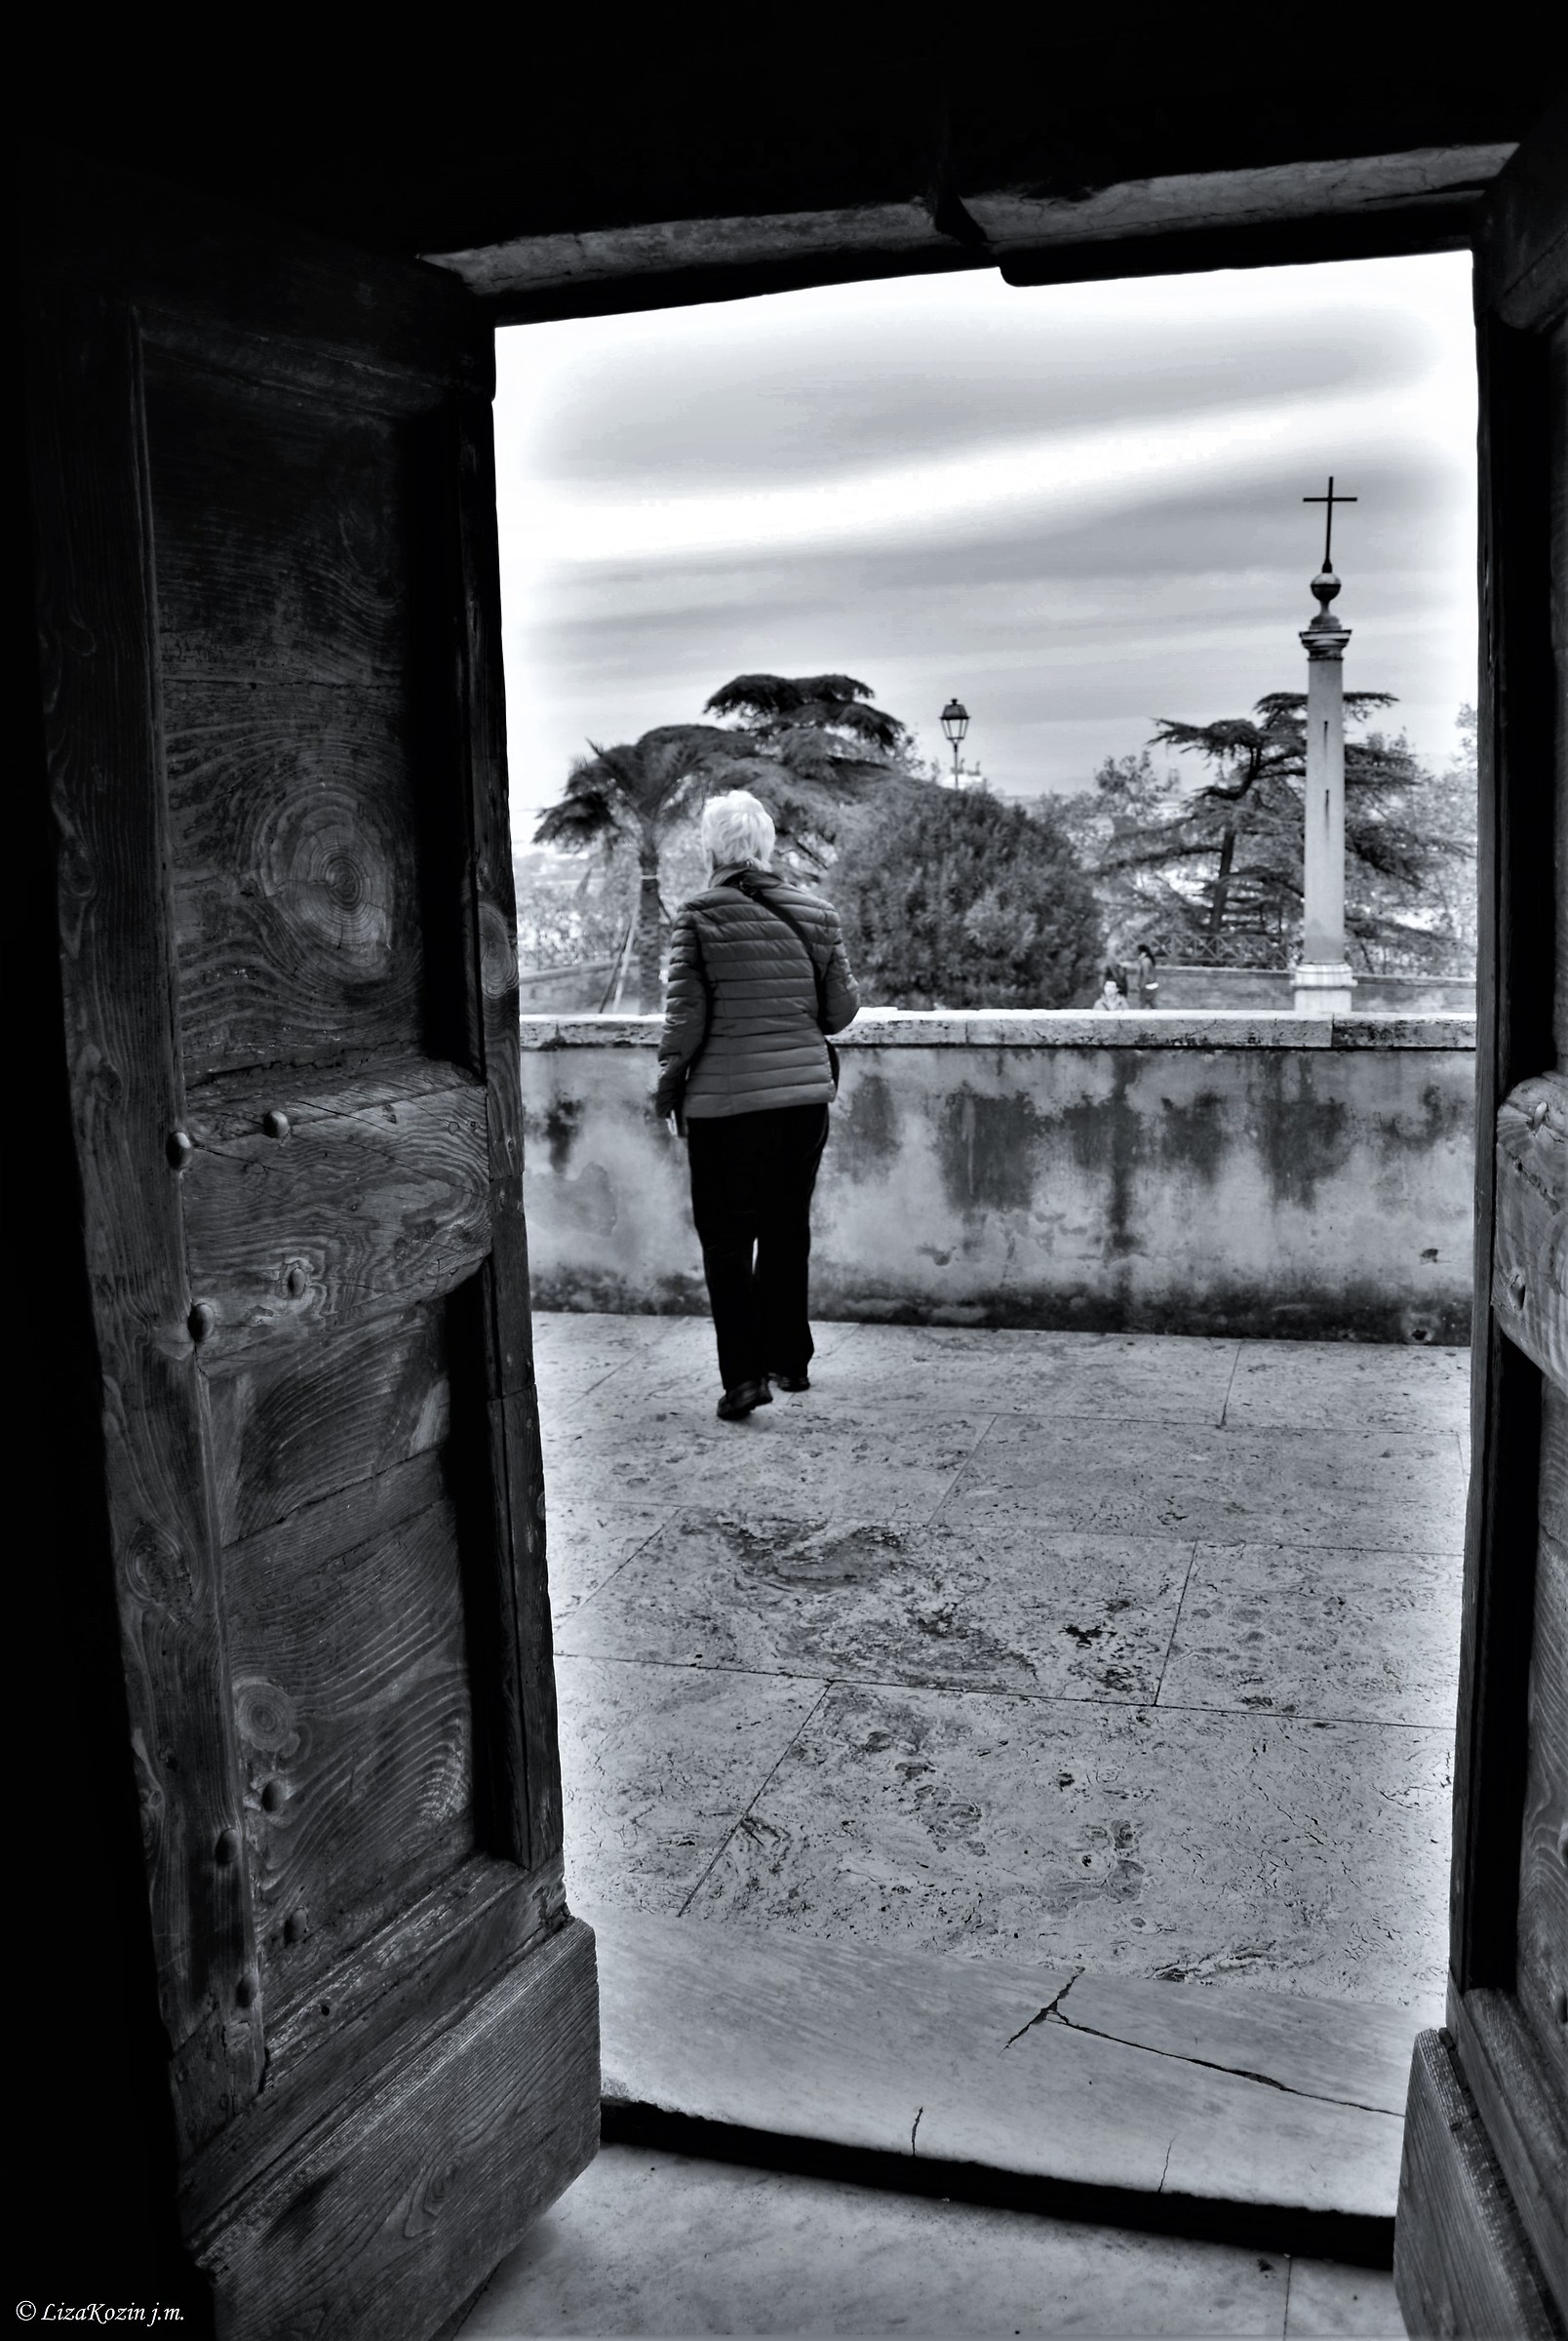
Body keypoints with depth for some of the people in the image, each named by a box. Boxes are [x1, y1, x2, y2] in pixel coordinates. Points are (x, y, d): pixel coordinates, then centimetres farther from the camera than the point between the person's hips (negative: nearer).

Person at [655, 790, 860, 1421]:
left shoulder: (700, 916, -9)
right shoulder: (814, 911, 2)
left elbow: (685, 1014, -11)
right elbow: (841, 1008, 3)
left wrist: (669, 1082, 3)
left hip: (726, 1102, -4)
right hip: (805, 1092, 4)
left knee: (726, 1239, 5)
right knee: (787, 1229, 17)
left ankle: (744, 1374, -3)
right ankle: (790, 1360, 26)